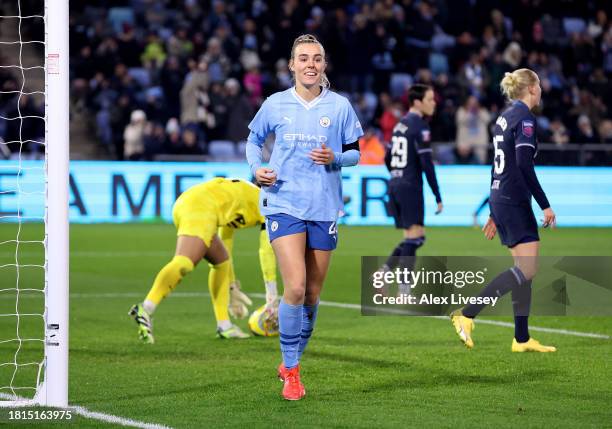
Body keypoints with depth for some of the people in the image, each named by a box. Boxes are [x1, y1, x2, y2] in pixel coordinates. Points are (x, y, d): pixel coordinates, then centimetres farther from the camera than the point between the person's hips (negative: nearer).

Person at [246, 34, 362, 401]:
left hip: (324, 208, 2)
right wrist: (256, 168, 0)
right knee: (295, 288, -16)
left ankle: (291, 361, 28)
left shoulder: (340, 106, 3)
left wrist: (334, 158, -12)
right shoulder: (275, 104, 2)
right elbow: (254, 139, 18)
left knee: (312, 295, 7)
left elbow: (354, 153, 9)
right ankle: (291, 370, -4)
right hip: (284, 203, -2)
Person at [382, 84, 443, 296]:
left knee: (416, 236, 13)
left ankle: (385, 271, 0)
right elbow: (426, 164, -16)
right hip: (411, 187, -8)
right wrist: (438, 197, -14)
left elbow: (388, 159, 19)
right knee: (414, 236, -5)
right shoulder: (420, 127, -12)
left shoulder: (401, 124, 14)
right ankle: (404, 289, -8)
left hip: (395, 185, 8)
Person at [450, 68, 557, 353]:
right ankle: (466, 315, -18)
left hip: (501, 200, 10)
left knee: (525, 270, 10)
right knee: (527, 270, -12)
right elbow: (524, 165, -20)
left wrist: (495, 213, 23)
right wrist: (545, 205, -18)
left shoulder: (505, 117, 16)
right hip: (515, 202, -10)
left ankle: (522, 340, 9)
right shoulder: (524, 117, -12)